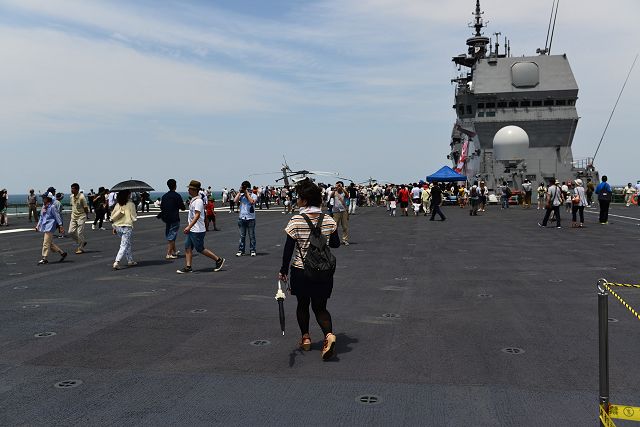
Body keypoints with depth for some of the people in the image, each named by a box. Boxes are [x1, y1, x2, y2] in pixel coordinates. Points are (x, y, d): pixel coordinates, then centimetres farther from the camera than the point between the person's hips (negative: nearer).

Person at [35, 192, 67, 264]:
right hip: (45, 227, 9)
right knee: (50, 243, 12)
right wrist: (38, 226, 18)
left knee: (46, 243, -9)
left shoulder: (52, 207, -11)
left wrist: (60, 225, -12)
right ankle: (62, 253, 21)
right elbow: (41, 217, 21)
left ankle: (44, 259, -4)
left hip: (50, 227, -9)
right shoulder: (43, 207, 14)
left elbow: (57, 216, -11)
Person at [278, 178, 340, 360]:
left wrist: (283, 271, 1)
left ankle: (305, 337, 30)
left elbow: (288, 250, -10)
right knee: (320, 307, 12)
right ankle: (329, 334, -11)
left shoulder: (295, 222, -14)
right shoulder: (329, 221, -4)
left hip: (300, 271, -2)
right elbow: (336, 244, 7)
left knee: (302, 304, 20)